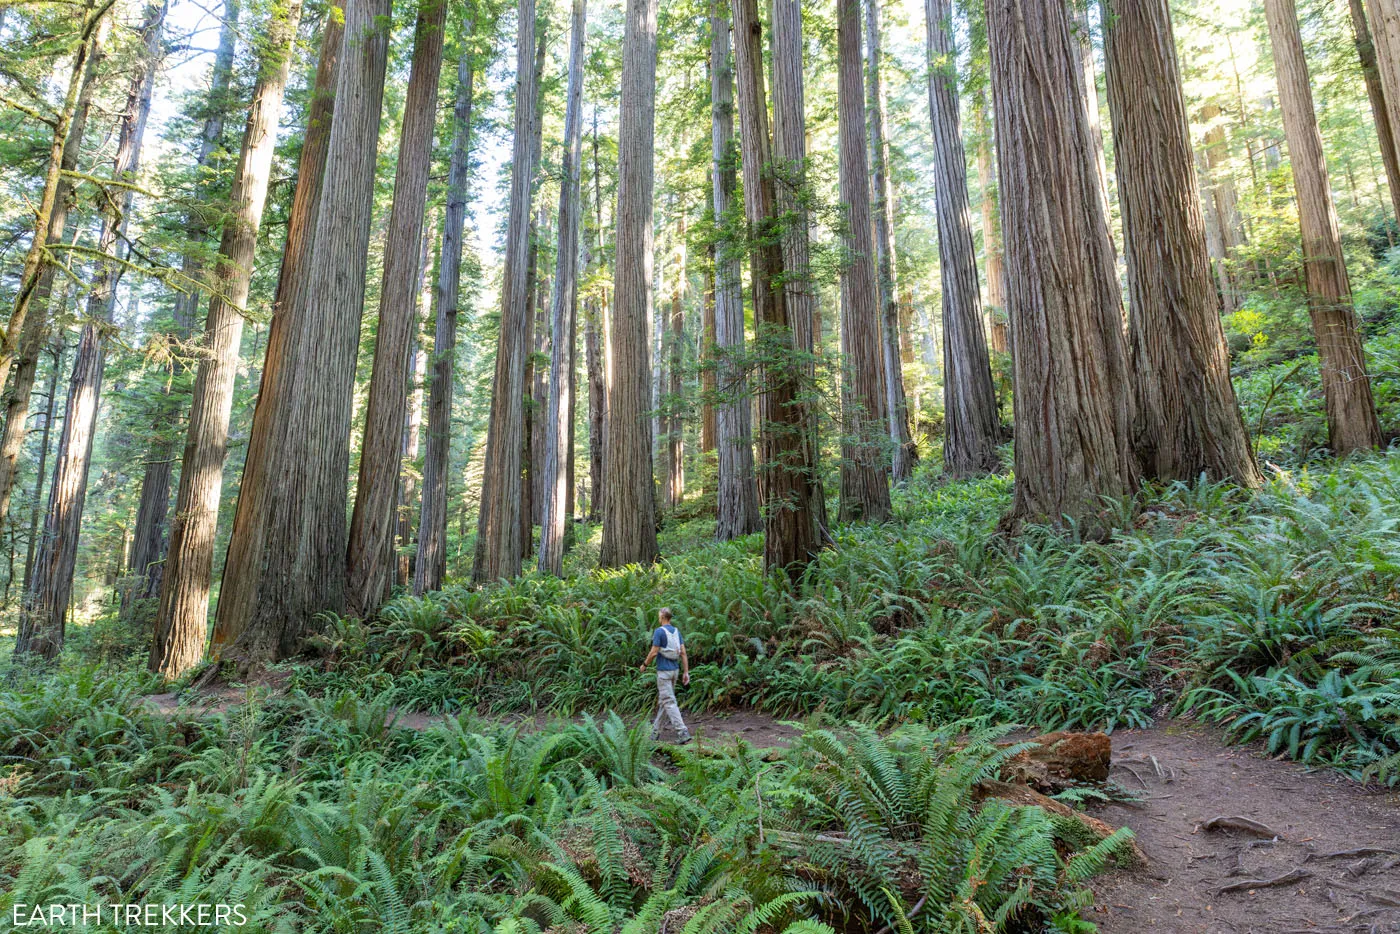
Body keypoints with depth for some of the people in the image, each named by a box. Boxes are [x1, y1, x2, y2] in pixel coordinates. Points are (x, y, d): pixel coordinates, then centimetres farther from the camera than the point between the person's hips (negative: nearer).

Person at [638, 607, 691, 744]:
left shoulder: (659, 631, -13)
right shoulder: (676, 631, 8)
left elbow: (654, 652, -14)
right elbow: (683, 653, 5)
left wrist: (644, 665, 3)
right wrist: (686, 672, 7)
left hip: (663, 671, -7)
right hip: (675, 670, 8)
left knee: (669, 702, -8)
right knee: (662, 701, 17)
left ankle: (683, 732, -16)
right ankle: (656, 731, 26)